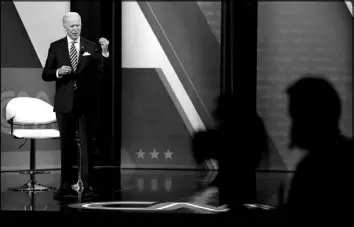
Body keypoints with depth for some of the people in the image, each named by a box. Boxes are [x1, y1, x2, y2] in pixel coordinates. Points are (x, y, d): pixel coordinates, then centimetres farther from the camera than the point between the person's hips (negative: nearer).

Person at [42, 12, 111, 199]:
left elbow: (102, 71, -7)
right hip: (65, 103, 1)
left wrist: (105, 52, -21)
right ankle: (67, 185, 13)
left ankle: (86, 185, 2)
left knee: (86, 144, -1)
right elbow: (45, 75, 3)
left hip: (85, 102, -1)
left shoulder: (91, 47, 2)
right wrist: (58, 72, -17)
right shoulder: (56, 47, 4)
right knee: (66, 145, 8)